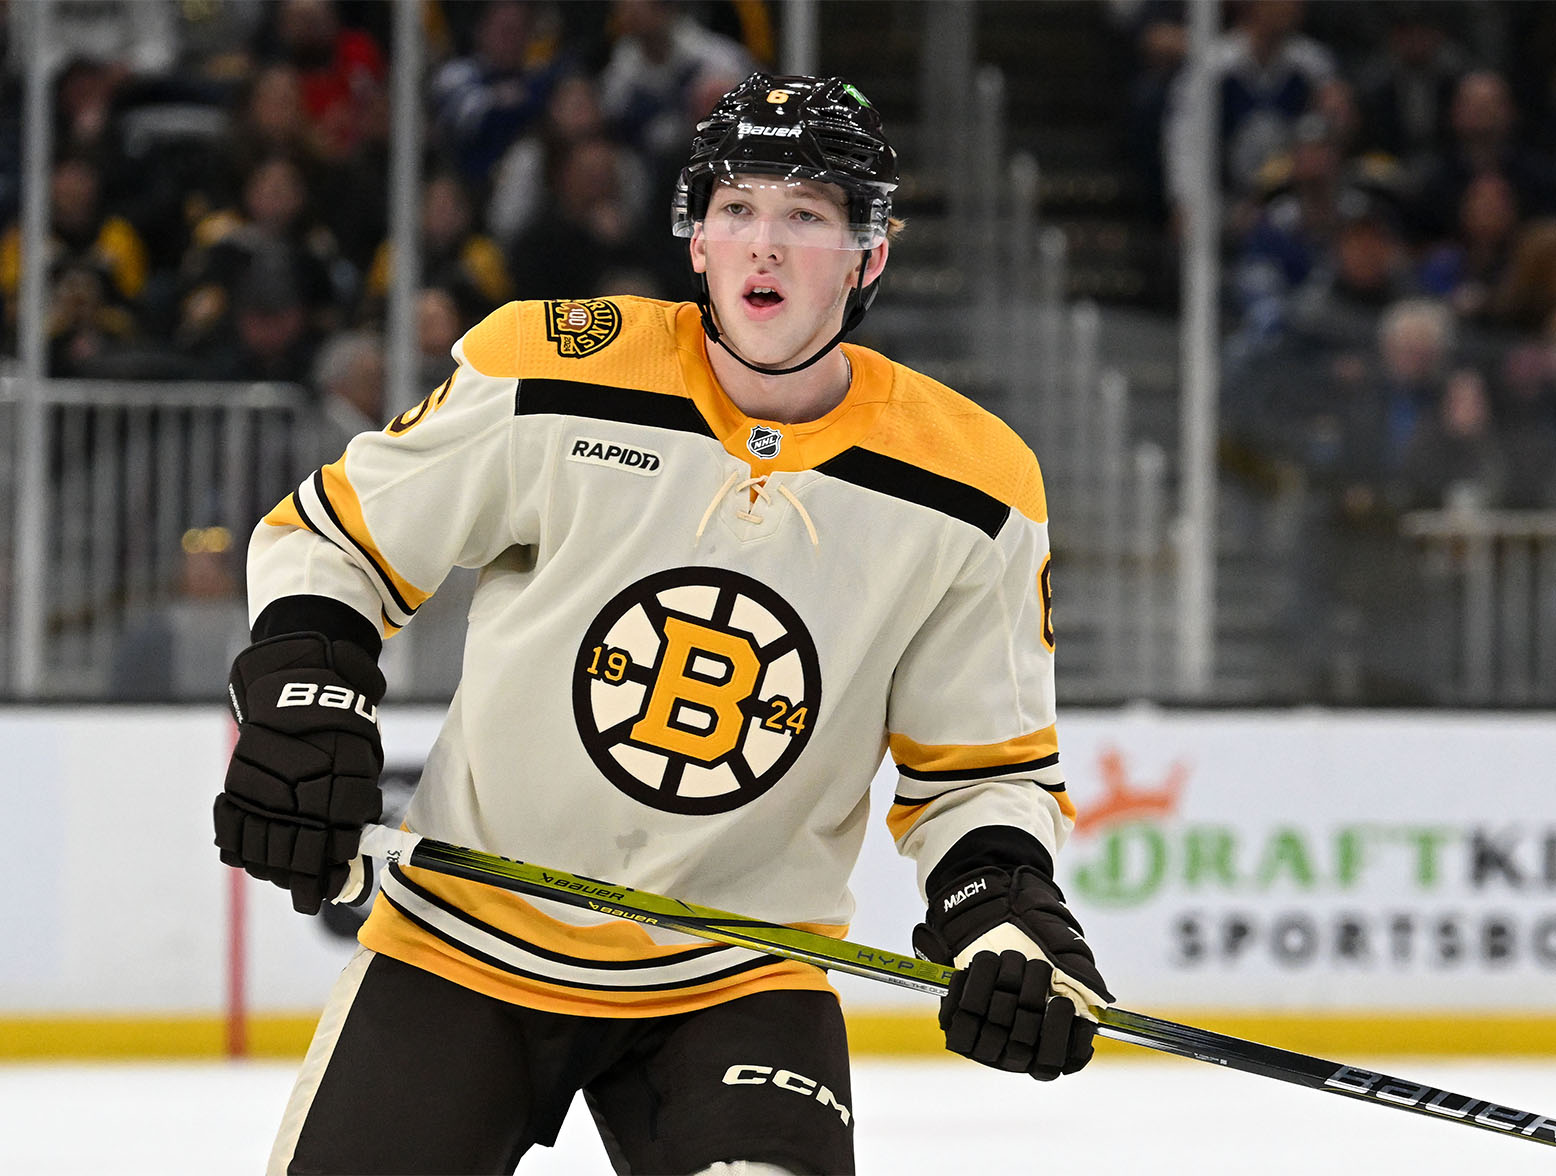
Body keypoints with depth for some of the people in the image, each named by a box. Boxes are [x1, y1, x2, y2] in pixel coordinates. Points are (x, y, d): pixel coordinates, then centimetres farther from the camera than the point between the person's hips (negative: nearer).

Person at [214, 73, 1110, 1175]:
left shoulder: (969, 492, -7)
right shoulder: (550, 373, -12)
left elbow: (982, 765, 3)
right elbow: (333, 536, 2)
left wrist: (1008, 906, -15)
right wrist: (301, 701, -13)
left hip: (739, 976, 0)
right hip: (463, 941, 0)